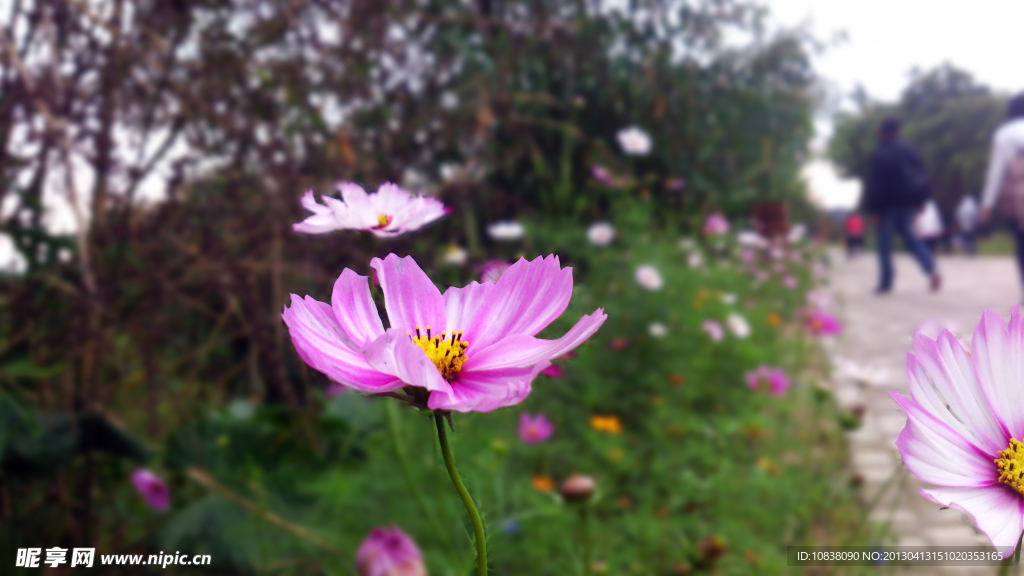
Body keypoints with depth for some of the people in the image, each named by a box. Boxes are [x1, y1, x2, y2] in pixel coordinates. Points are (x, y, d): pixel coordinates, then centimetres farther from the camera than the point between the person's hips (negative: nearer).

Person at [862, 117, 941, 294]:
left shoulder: (879, 155, -15)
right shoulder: (910, 150, 5)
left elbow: (875, 186, -16)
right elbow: (922, 176, 10)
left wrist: (874, 209, -11)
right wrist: (921, 200, 17)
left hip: (888, 205, -6)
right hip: (908, 203, 6)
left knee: (884, 245, 4)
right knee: (909, 236, 17)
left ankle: (886, 283, 8)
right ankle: (932, 270, 0)